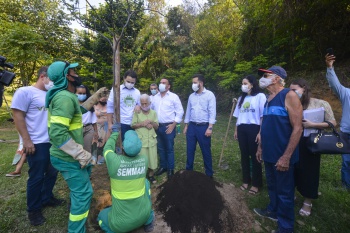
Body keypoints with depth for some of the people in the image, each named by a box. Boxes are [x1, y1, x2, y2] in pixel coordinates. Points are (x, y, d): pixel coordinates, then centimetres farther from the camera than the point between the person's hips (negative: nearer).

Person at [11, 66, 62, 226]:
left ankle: (46, 198, 37)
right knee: (36, 177, 6)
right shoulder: (25, 92, -7)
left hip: (54, 142, 7)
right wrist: (27, 140, -16)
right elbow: (18, 116, -11)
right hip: (38, 144, -7)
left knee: (52, 173, 17)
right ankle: (33, 209, 24)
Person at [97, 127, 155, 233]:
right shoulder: (144, 159, -14)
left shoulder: (114, 161, -22)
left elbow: (107, 148, 2)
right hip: (143, 215, 2)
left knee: (101, 215, 30)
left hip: (121, 223, -2)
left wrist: (115, 132, 18)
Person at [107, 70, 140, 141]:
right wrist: (110, 123, -4)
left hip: (133, 124, 3)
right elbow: (110, 107, 0)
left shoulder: (137, 92, 8)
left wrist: (138, 107, -7)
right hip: (120, 124, -3)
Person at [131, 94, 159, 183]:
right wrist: (142, 124, -16)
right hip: (140, 140, -2)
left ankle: (151, 175, 30)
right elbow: (133, 125, -2)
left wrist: (151, 122, -14)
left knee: (152, 158, 10)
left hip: (152, 140, 3)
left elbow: (157, 127, 6)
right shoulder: (137, 112, -1)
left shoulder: (154, 113, 6)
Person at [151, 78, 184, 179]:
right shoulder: (155, 97, 10)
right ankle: (163, 166, 30)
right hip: (158, 126, 5)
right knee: (160, 148, 14)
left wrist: (173, 125, -11)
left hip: (169, 126, -5)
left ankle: (170, 169, 18)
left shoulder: (174, 96, -5)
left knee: (169, 149, 4)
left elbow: (180, 112, -6)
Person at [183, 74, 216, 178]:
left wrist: (210, 128, -16)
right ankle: (188, 171, 28)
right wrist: (186, 126, 13)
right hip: (192, 126, 5)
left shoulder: (209, 95, -5)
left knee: (206, 151, 7)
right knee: (190, 150, 11)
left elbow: (212, 112, -10)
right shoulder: (191, 96, 11)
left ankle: (209, 173, 24)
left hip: (204, 127, -5)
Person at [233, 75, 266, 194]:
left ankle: (256, 184, 18)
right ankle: (246, 181, 27)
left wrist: (260, 132, -13)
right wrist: (236, 130, 14)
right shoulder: (241, 98, 16)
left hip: (254, 129, -6)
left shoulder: (260, 96, -4)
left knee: (254, 156, 3)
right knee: (244, 155, 12)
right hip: (242, 129, 6)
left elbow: (263, 116, -8)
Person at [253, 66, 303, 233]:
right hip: (269, 153, 7)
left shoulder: (289, 96, -14)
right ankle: (273, 211, 43)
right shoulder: (268, 99, 10)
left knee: (284, 191, 9)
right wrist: (260, 147, 16)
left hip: (282, 155, -7)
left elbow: (297, 128, -18)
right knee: (272, 186, 22)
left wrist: (286, 156, -20)